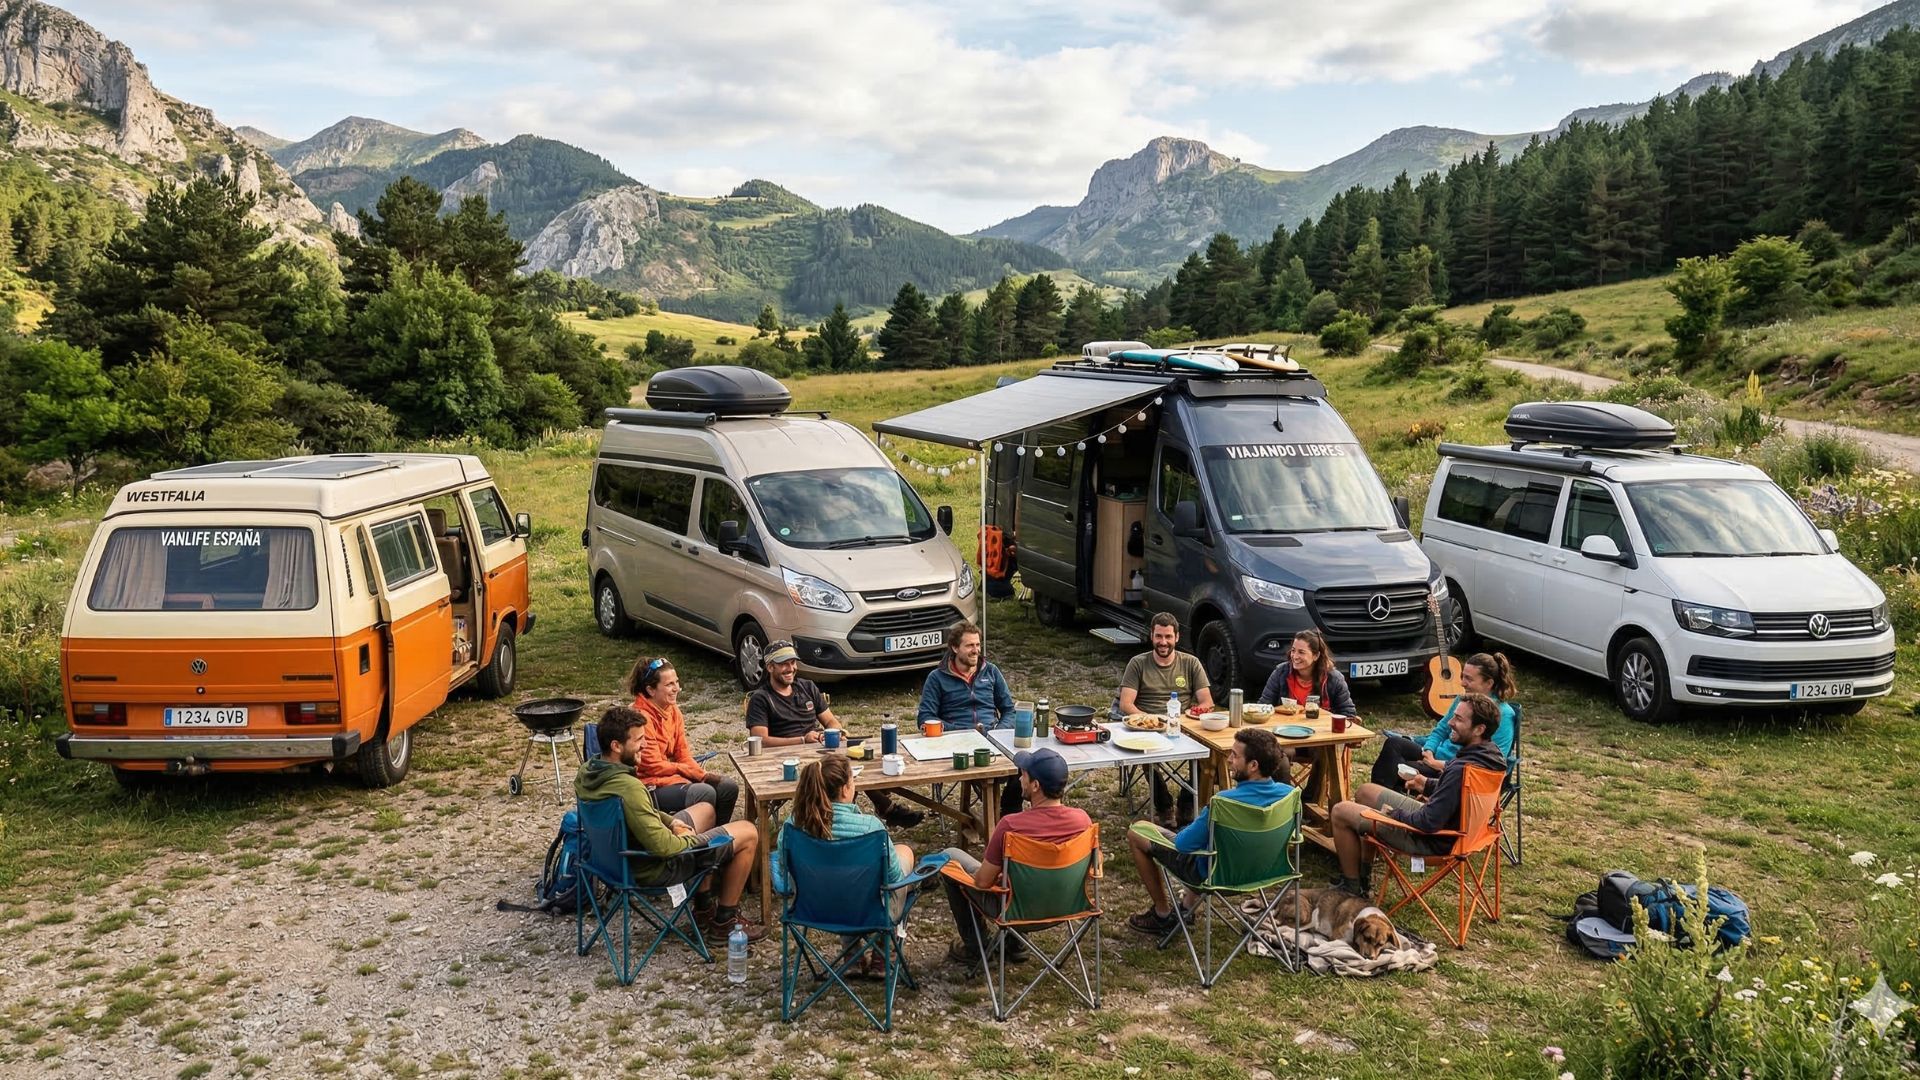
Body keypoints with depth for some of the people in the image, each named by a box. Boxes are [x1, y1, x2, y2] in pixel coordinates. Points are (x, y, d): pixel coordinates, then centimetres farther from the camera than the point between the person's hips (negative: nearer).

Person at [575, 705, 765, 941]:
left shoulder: (586, 772, -5)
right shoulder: (628, 788, -35)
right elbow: (662, 847, -31)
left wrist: (669, 820, 3)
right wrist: (692, 838, -12)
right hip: (652, 868, -9)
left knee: (706, 809, 30)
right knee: (749, 834, 0)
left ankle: (704, 907, 35)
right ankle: (725, 921, 14)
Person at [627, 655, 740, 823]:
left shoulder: (672, 710, 8)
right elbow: (653, 766, -18)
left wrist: (702, 773, -8)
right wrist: (695, 771, -11)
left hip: (671, 774, 9)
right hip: (649, 787, -9)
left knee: (728, 787, -3)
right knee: (704, 793, -27)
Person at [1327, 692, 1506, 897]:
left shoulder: (1461, 770, -35)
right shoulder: (1491, 754, -6)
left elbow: (1429, 823, -30)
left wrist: (1394, 814, -14)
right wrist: (1427, 785, 12)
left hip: (1433, 840, -10)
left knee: (1340, 812, -3)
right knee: (1365, 791, 24)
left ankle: (1352, 886, 12)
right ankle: (1364, 874, 29)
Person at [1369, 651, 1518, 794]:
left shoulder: (1503, 714, -15)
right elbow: (1439, 730, 19)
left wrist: (1442, 765, -25)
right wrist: (1428, 752, -4)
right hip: (1437, 758, 8)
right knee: (1393, 743, -11)